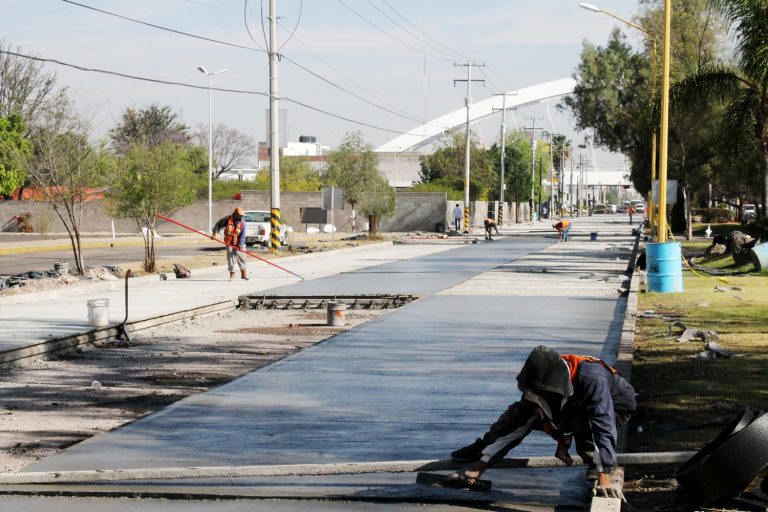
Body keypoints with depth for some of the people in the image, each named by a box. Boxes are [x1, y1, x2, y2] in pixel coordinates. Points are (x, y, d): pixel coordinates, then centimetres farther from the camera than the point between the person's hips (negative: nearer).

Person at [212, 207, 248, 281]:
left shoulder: (242, 223, -7)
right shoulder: (228, 219, -8)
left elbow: (242, 235, -12)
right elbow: (218, 225, -2)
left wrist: (240, 245, -21)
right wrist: (214, 234, -14)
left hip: (238, 243, 0)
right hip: (229, 243, 0)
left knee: (241, 257, 2)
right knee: (230, 258, 0)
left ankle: (244, 274, 13)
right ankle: (232, 274, 8)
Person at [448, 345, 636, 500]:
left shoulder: (591, 379, -43)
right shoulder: (541, 383, -22)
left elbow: (604, 425, -48)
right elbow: (517, 425, -18)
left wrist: (604, 478, -55)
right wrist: (480, 466, -22)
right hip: (574, 406, 6)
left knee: (580, 419, -39)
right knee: (519, 413, -9)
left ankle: (595, 460, -14)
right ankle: (481, 450, 12)